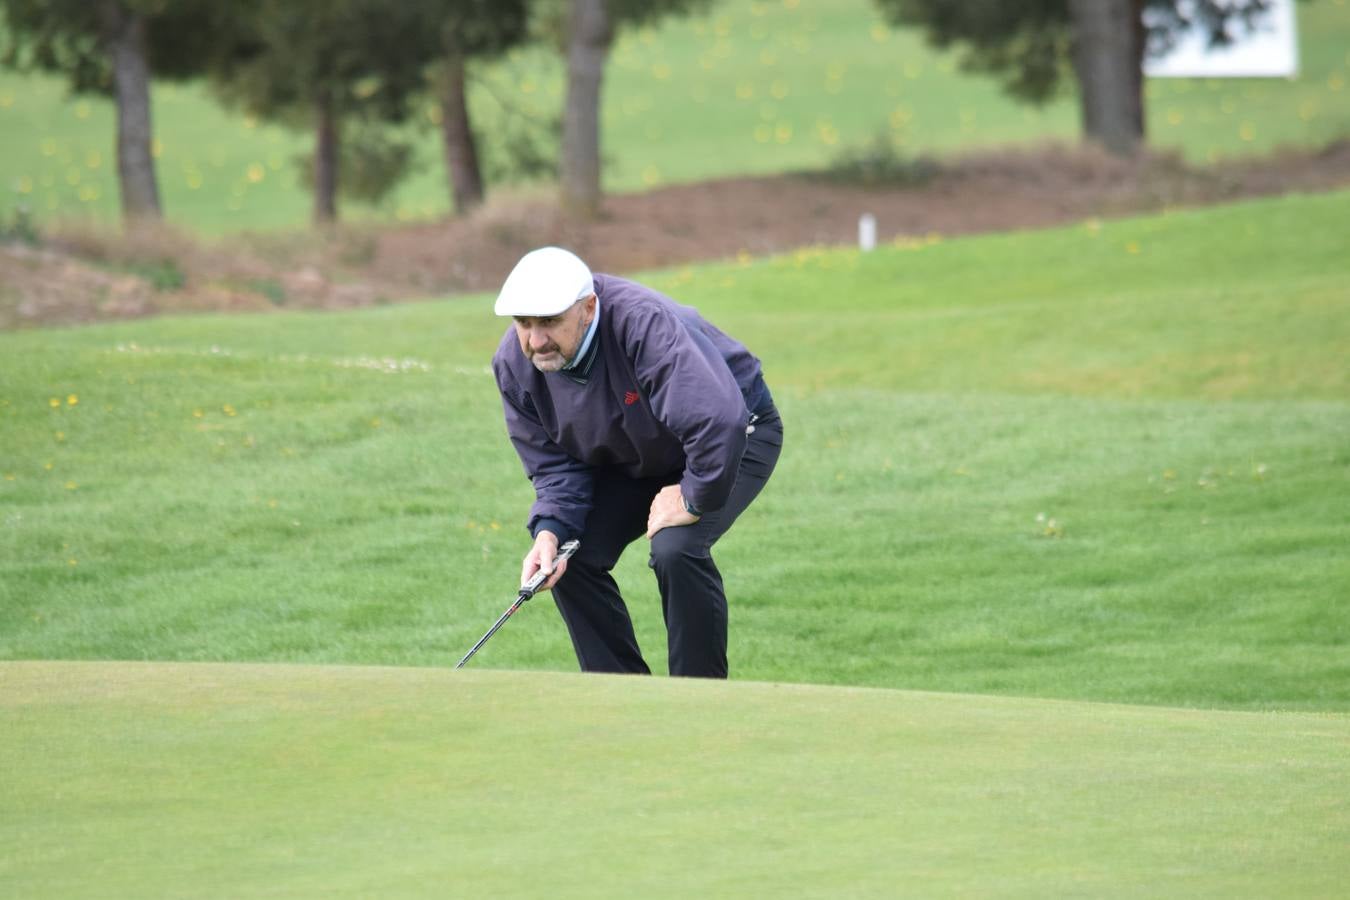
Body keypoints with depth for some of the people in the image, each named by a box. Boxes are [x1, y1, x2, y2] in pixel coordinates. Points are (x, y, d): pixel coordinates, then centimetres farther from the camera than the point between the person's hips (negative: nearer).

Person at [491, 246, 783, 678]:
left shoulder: (645, 325, -40)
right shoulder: (514, 363, -17)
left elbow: (718, 424, -46)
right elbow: (554, 465, -8)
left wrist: (696, 500, -33)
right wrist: (549, 531, -26)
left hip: (739, 436, -7)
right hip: (633, 460, 7)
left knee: (675, 549, -29)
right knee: (570, 554, -8)